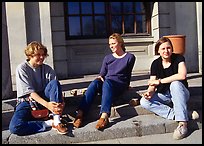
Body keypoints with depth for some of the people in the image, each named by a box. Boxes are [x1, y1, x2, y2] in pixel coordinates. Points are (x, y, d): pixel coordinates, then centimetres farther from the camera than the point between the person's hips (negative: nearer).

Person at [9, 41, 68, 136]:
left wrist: (61, 102, -29)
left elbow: (56, 87, -8)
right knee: (14, 127, -31)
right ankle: (51, 123, -22)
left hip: (43, 98, 3)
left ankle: (57, 121, -31)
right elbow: (29, 92, -19)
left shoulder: (47, 69, 0)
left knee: (54, 82, -26)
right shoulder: (22, 68, -10)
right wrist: (47, 104, -33)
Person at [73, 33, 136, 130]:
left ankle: (104, 116, -54)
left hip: (120, 84, -3)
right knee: (95, 83, -32)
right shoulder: (107, 58, 21)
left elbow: (127, 75, 17)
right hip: (106, 83, 3)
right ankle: (80, 113, -43)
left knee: (107, 82, -37)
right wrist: (100, 77, -2)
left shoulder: (129, 57, 13)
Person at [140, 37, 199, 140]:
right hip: (164, 96, 3)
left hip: (181, 94, -3)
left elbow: (182, 76, -28)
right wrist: (150, 92, -28)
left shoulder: (178, 58, -9)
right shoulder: (155, 64, -1)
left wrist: (160, 81, -24)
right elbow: (152, 84, -4)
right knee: (144, 102, -21)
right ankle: (175, 115, -26)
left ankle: (183, 123, -36)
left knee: (175, 84, -37)